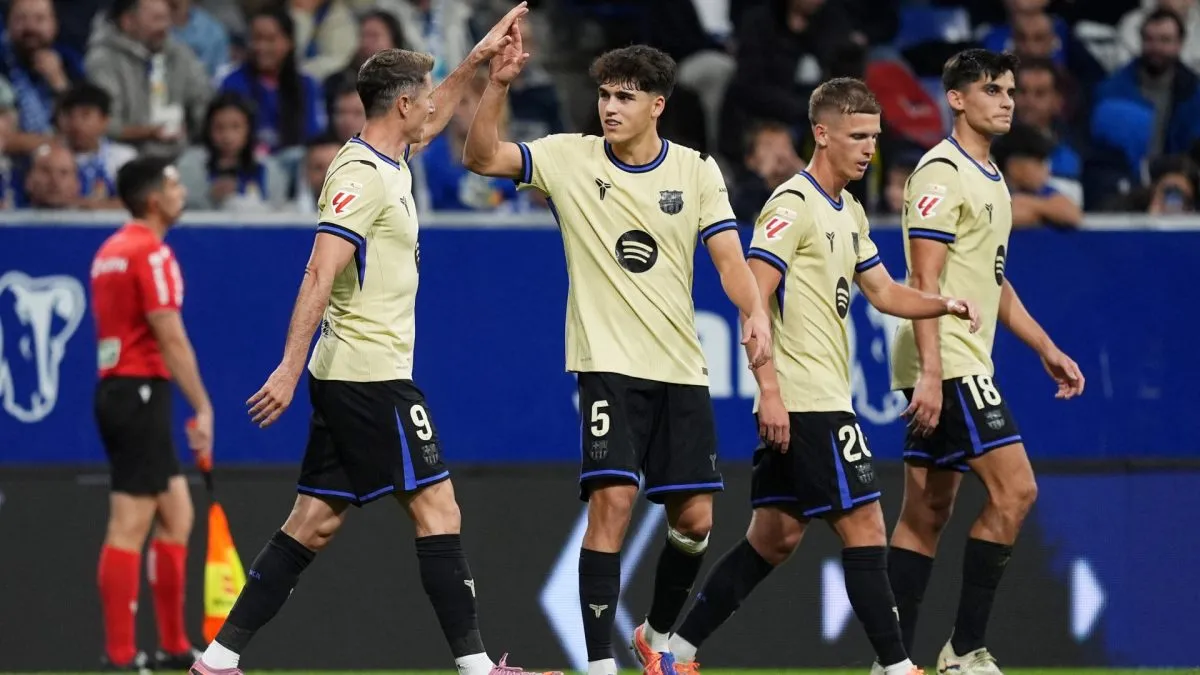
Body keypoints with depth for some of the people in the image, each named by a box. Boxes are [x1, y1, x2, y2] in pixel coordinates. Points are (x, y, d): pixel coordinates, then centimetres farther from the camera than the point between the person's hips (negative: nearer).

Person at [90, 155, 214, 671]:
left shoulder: (112, 250, 16)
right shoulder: (151, 253, -13)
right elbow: (171, 340, -18)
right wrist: (203, 408, -16)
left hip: (115, 390, 10)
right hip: (140, 391, -10)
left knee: (176, 514, 13)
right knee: (130, 527, -9)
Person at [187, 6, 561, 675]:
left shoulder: (387, 163, 14)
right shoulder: (362, 178, -15)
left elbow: (430, 121, 37)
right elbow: (320, 276, -22)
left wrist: (477, 60, 32)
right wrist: (289, 370, -27)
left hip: (349, 377, 10)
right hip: (374, 376, -10)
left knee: (317, 520, 7)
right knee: (437, 507, -6)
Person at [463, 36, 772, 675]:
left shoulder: (697, 171, 2)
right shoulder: (570, 157, -2)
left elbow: (729, 258, -4)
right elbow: (481, 157, -12)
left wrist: (754, 312, -23)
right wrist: (497, 84, -26)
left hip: (681, 369, 3)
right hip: (608, 362, -3)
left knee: (694, 519, 4)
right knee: (612, 501, -18)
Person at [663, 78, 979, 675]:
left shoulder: (849, 212, 17)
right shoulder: (794, 206, -12)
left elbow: (884, 292, 22)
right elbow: (751, 300, -17)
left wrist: (944, 305, 3)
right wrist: (770, 390, -23)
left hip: (824, 397, 10)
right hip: (806, 401, -10)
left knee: (775, 538, 10)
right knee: (864, 526, -8)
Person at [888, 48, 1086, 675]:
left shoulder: (989, 178, 18)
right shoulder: (942, 171, -12)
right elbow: (925, 280, -18)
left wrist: (1047, 349, 24)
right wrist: (929, 372, -24)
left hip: (960, 368, 10)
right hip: (944, 364, -10)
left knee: (927, 511, 6)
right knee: (1014, 487, -13)